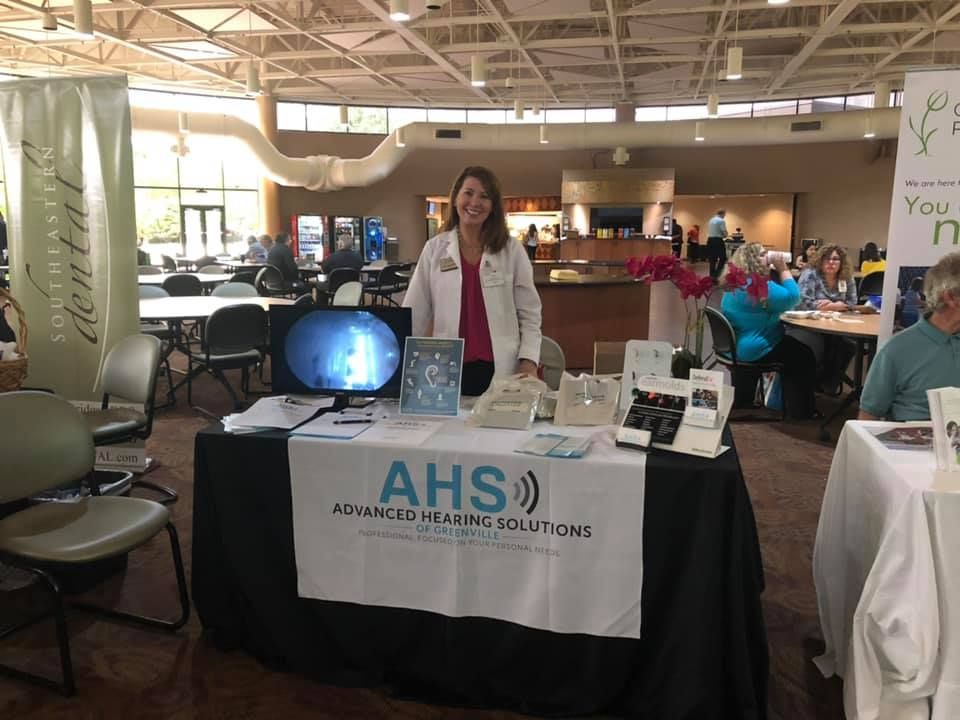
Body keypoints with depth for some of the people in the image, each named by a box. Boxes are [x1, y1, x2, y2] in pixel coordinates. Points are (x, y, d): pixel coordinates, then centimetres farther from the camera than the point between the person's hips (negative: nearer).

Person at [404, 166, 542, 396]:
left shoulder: (511, 250, 2)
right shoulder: (435, 249, 4)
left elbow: (529, 313, 3)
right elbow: (414, 314, 3)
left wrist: (529, 361, -8)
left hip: (500, 369, 0)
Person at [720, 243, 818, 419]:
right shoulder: (758, 285, -25)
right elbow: (792, 297, -21)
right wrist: (783, 269, -14)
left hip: (734, 345, 10)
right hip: (751, 349, -10)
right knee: (804, 355, 7)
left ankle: (742, 398, 41)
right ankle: (801, 409, 15)